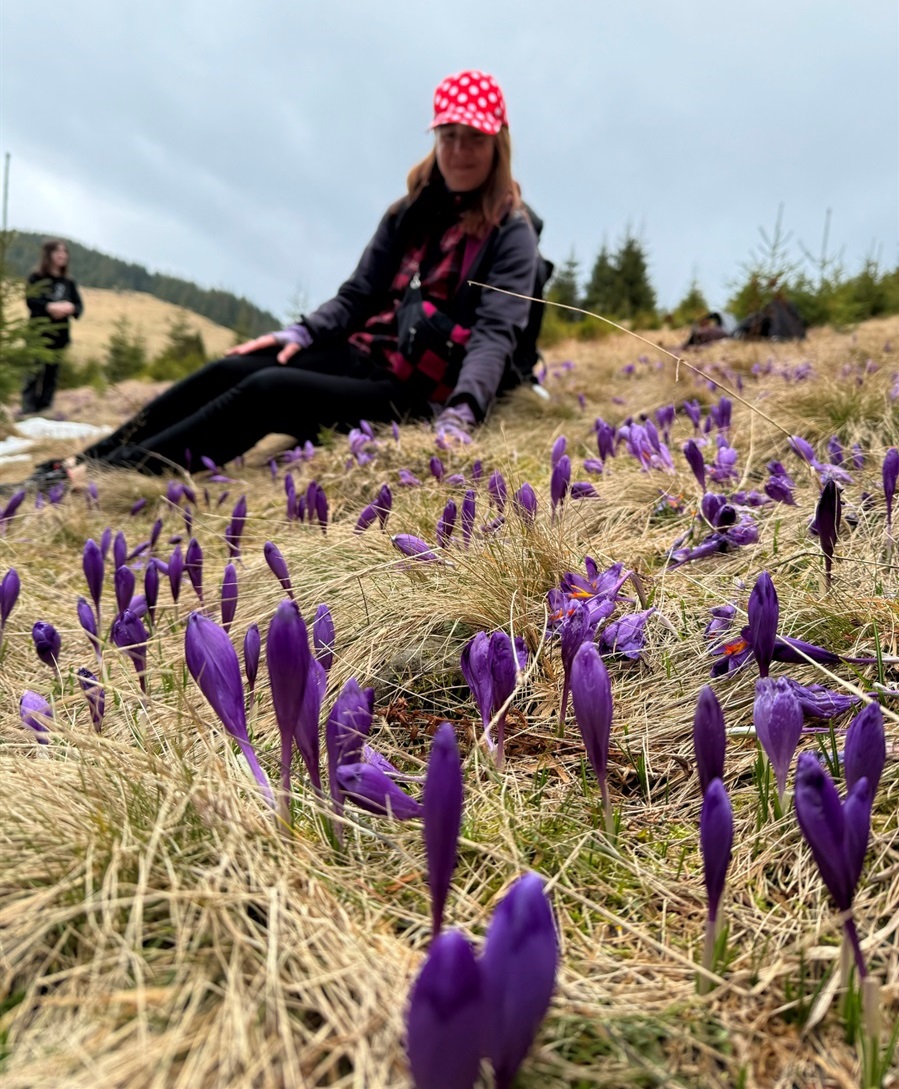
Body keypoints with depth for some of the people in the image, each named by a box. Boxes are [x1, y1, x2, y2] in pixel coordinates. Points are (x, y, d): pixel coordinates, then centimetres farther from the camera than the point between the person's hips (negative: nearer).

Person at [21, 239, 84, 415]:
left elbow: (79, 306, 8)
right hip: (40, 333, -4)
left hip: (60, 334, 5)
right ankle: (27, 409, -12)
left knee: (52, 373, 8)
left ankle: (45, 409, 14)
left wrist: (70, 308, -14)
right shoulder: (36, 278, 1)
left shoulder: (68, 282, 13)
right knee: (35, 371, -11)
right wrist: (50, 307, -24)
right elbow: (31, 300, -10)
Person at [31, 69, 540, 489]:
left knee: (266, 391, -27)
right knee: (229, 370, -16)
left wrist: (460, 413, -35)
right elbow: (358, 296, 14)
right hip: (361, 353, 6)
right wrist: (300, 332, -5)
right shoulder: (412, 214, 14)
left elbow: (495, 333, -18)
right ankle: (78, 467, -12)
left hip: (416, 391, -6)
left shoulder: (512, 233, -4)